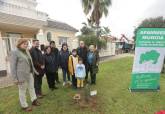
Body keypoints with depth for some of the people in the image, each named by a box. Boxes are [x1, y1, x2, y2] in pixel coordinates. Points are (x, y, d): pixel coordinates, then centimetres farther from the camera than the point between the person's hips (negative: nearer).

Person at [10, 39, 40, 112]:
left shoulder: (27, 51, 10)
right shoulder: (15, 53, -10)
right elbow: (13, 66, -12)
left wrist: (34, 71, 17)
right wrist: (15, 78, -14)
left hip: (30, 74, 7)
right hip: (22, 75, -7)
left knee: (32, 88, 18)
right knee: (22, 91, 9)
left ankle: (34, 101, 36)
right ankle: (24, 106, 27)